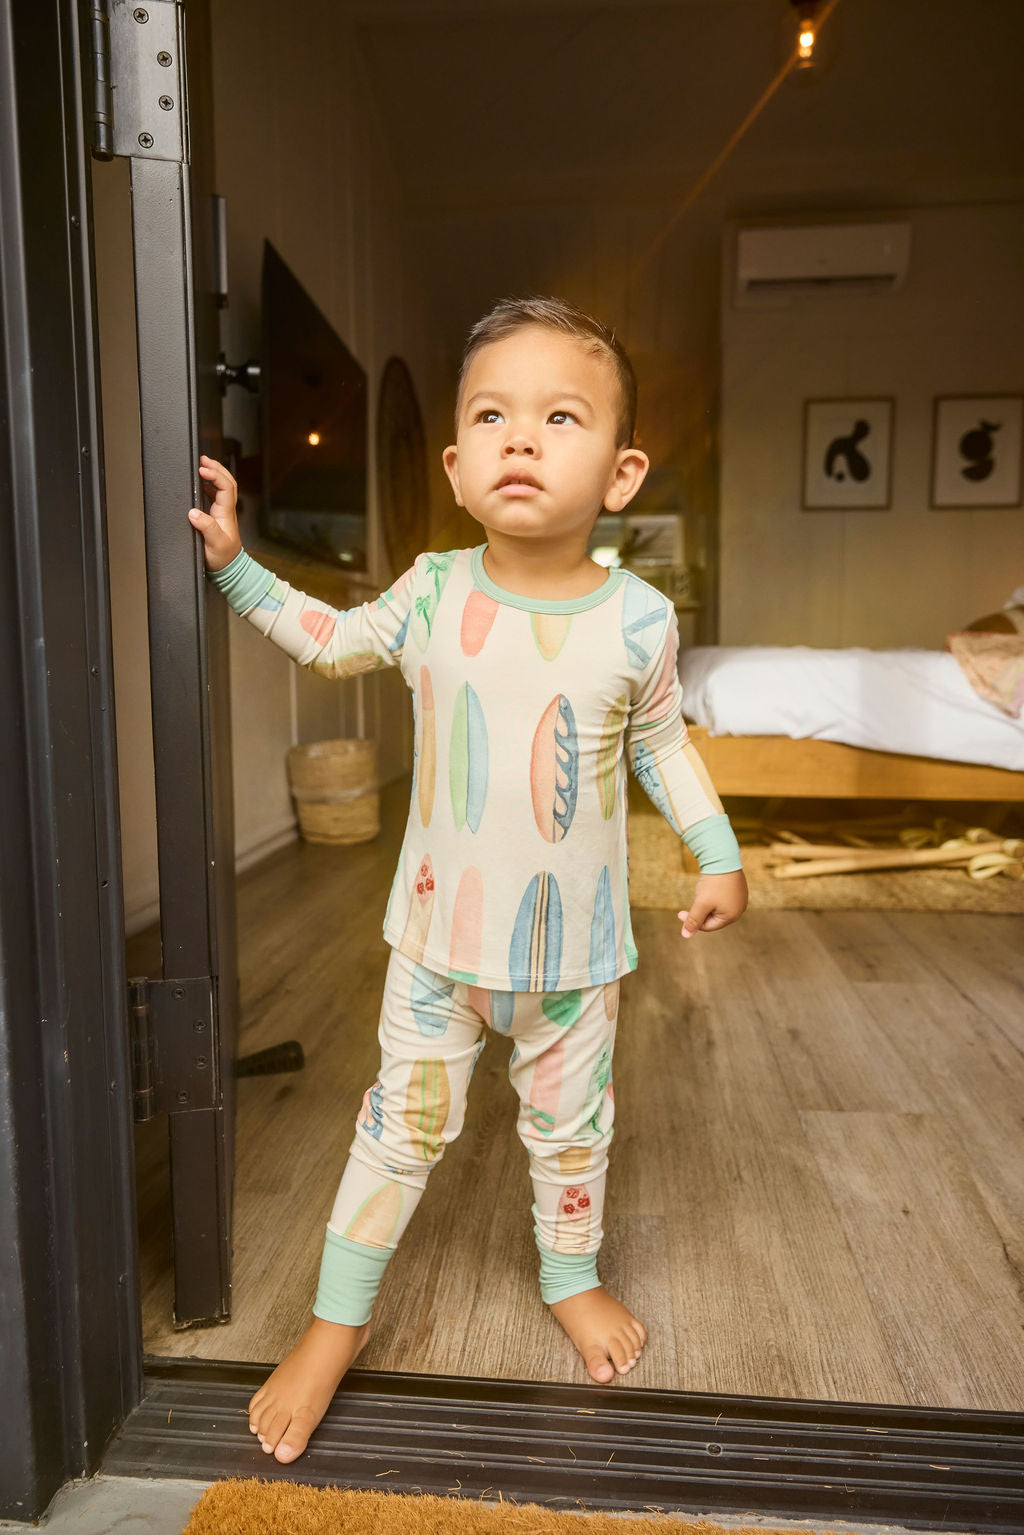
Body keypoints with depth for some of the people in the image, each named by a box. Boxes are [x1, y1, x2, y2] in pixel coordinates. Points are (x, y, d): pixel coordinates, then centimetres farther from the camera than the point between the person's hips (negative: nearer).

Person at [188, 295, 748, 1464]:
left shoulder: (638, 617, -12)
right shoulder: (432, 593, -10)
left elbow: (661, 740, 5)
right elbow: (331, 641, 9)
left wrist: (719, 854, 3)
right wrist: (235, 563, 2)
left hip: (575, 939, 0)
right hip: (441, 930, 0)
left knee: (570, 1122, 19)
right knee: (405, 1122, 12)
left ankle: (571, 1276, 49)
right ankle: (336, 1322, 35)